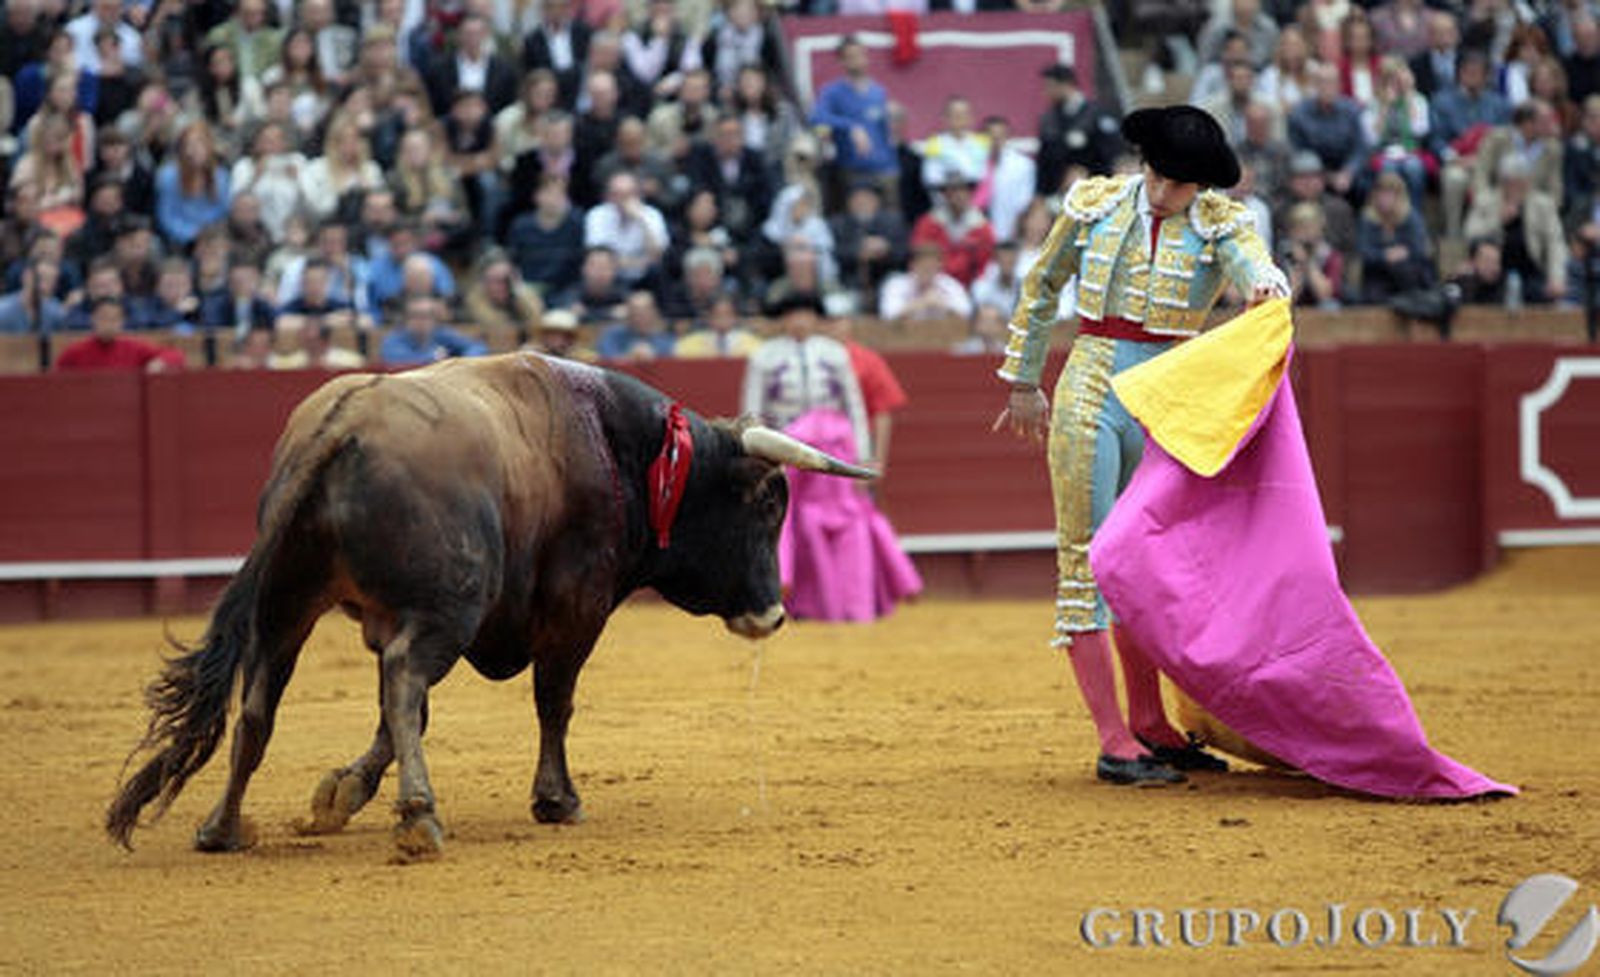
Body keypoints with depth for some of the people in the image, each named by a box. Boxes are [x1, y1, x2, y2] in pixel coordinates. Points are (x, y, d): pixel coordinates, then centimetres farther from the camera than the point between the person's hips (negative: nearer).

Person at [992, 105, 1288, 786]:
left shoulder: (1219, 225, -2)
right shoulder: (1095, 205, 1)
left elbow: (1258, 271, -23)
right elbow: (1041, 291, 13)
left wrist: (1268, 288, -47)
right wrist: (1024, 383, 17)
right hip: (1090, 396, -1)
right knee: (1087, 563, -5)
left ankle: (1149, 727, 23)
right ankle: (1114, 743, -6)